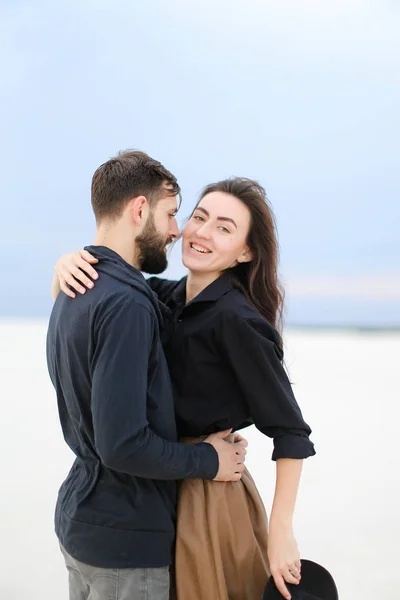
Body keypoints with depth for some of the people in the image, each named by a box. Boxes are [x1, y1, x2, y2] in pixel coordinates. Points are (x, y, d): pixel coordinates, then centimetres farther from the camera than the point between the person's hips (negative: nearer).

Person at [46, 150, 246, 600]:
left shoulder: (73, 295, 7)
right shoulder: (125, 303, -24)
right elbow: (123, 445, -27)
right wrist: (207, 461, -14)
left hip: (79, 516, 9)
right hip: (124, 538, -9)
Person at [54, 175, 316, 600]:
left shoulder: (236, 320, -21)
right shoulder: (167, 297, 0)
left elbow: (290, 433, -20)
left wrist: (280, 532, -20)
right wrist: (67, 264, -12)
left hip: (210, 497, -7)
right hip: (164, 486, 8)